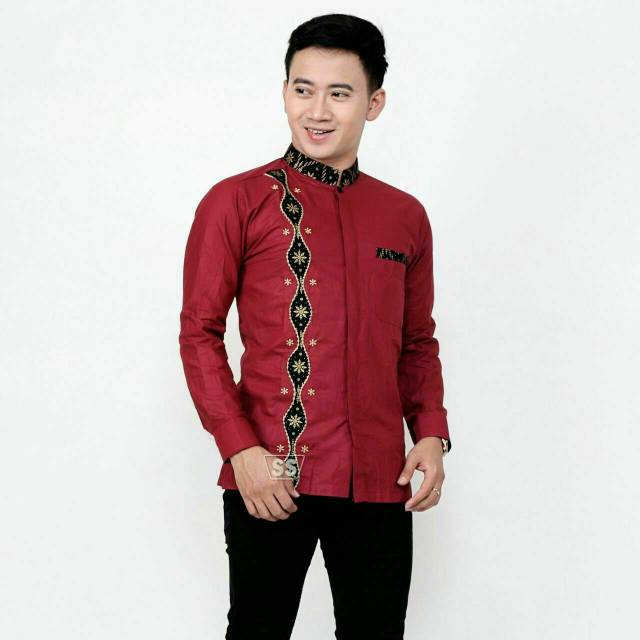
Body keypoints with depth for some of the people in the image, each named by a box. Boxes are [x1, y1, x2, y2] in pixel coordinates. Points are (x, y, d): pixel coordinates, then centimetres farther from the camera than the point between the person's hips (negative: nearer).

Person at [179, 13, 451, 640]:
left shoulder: (406, 217, 11)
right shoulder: (236, 202, -1)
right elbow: (199, 334, -2)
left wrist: (431, 432, 2)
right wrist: (240, 449, -12)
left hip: (379, 480, 4)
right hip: (268, 479, -3)